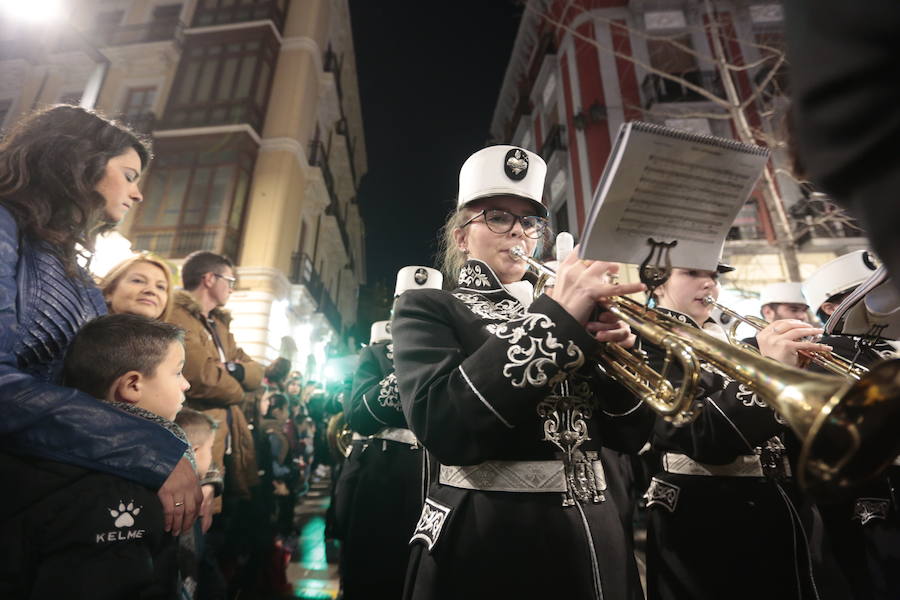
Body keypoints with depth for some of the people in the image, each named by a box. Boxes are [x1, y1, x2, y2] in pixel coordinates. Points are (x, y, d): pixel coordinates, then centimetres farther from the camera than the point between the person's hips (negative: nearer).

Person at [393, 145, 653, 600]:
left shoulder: (565, 312, 8)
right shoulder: (427, 308, -6)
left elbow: (630, 436, 4)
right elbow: (438, 423, -24)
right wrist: (555, 322, -24)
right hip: (486, 545, -4)